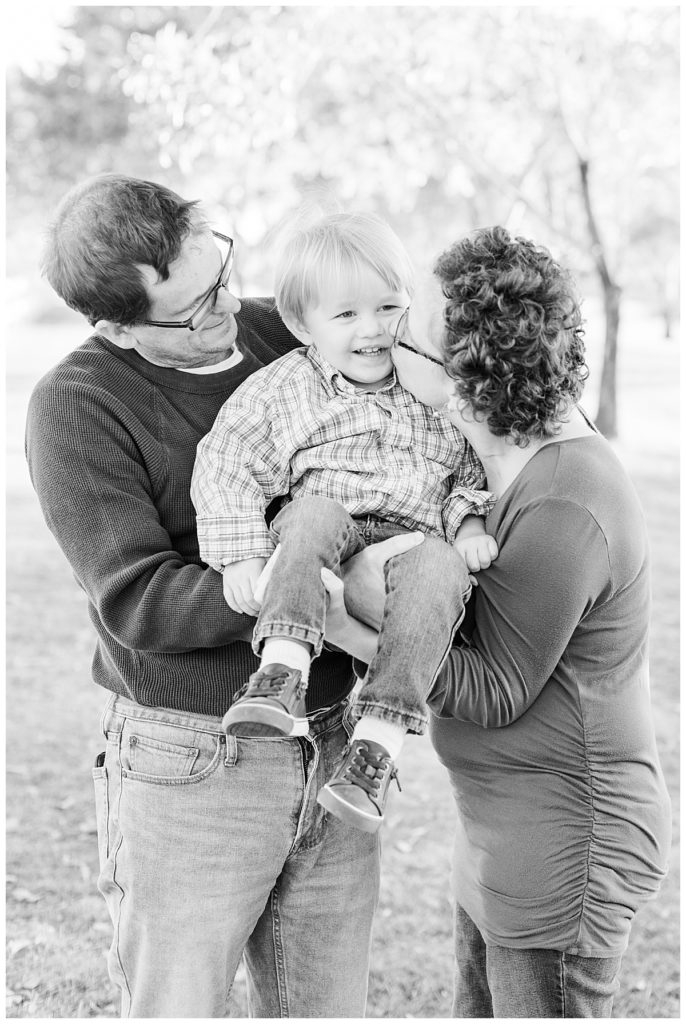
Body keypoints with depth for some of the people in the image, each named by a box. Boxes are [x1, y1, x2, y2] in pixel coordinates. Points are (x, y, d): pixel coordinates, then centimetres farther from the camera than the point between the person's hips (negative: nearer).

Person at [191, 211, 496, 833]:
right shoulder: (282, 390, 5)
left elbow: (469, 473, 21)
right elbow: (227, 467, 0)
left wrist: (468, 526, 0)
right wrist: (240, 555, -13)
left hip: (415, 543, 1)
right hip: (325, 537, -1)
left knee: (441, 569, -34)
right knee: (313, 514, -36)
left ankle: (378, 743, -38)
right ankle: (283, 675, -49)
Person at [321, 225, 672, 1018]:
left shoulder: (561, 512, -29)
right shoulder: (524, 449, 1)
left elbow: (496, 693, -21)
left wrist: (348, 630, -27)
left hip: (562, 851, -10)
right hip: (503, 833, 10)